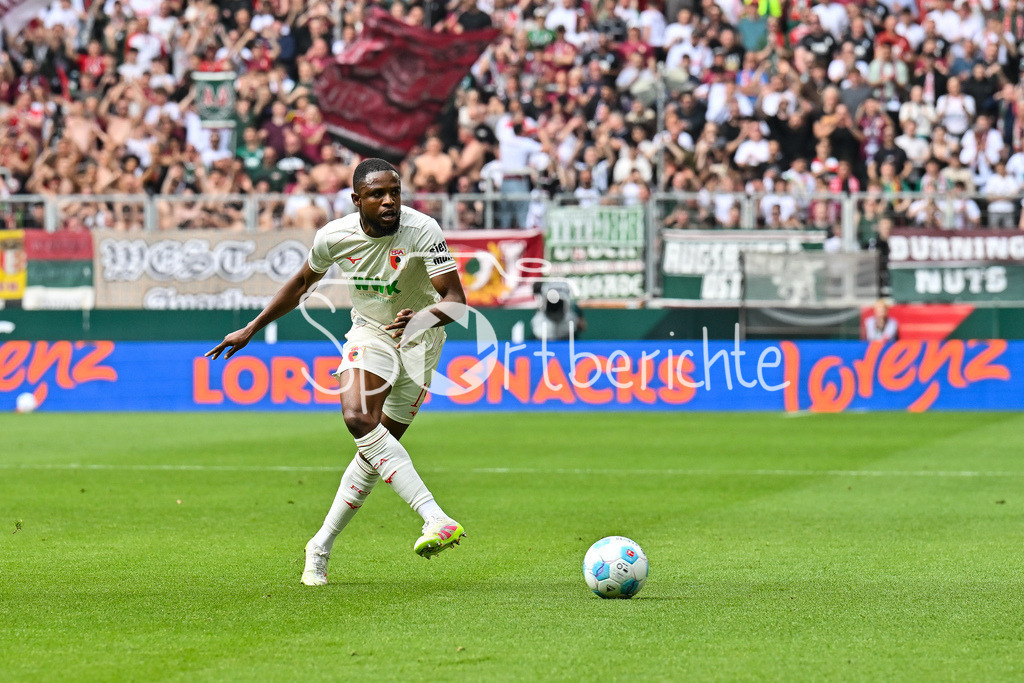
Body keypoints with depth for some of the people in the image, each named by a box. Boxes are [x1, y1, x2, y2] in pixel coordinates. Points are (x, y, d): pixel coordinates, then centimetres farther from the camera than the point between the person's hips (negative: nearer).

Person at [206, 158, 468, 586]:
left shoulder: (422, 231, -23)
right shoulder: (334, 236, -12)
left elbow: (456, 300, -27)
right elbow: (301, 285, 8)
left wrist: (423, 317, -48)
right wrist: (251, 330, 13)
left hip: (418, 340, -2)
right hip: (369, 332, 2)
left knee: (377, 445, -4)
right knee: (359, 419, -28)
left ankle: (321, 547, 12)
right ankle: (435, 518, -38)